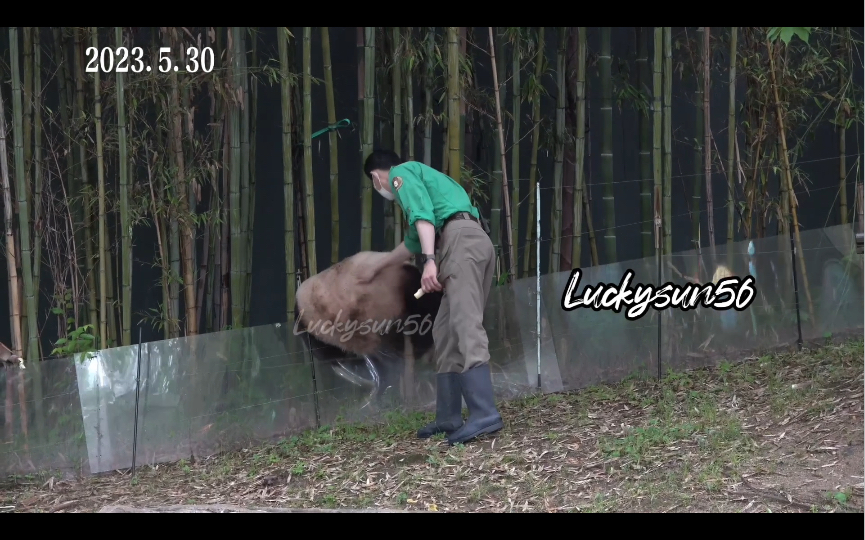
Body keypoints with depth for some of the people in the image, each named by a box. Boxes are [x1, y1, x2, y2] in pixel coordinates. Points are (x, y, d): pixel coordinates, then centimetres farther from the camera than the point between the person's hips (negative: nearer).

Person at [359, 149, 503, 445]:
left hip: (462, 239, -10)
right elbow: (412, 243, 49)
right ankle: (449, 417, 8)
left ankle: (485, 414, -29)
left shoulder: (401, 173, 9)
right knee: (446, 332, 10)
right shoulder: (418, 176, 37)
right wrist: (375, 270, 62)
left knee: (466, 327, -18)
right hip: (476, 241, 10)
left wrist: (430, 260, -23)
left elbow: (423, 216, -11)